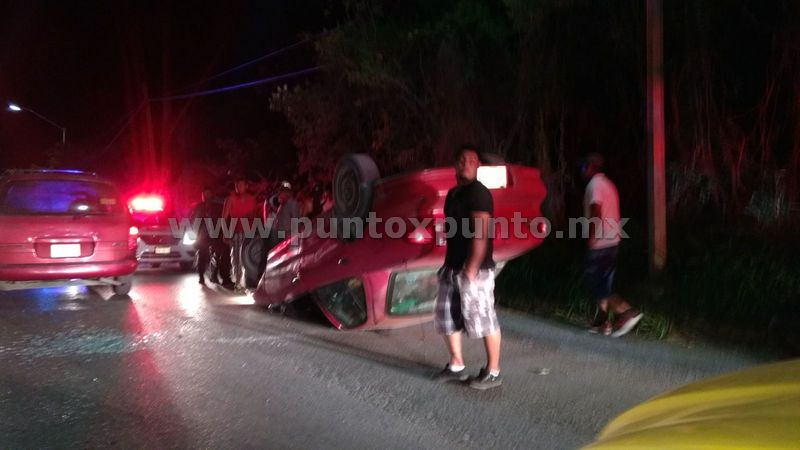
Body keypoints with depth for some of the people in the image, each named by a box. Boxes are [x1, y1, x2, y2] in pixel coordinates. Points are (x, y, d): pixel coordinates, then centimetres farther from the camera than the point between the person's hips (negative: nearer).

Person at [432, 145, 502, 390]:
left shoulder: (478, 193, -13)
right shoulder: (453, 194, 15)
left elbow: (481, 234, -20)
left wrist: (471, 270, -23)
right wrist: (448, 265, 17)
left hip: (474, 269, -9)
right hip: (452, 268, 9)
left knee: (483, 320, -2)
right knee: (447, 317, 14)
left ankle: (493, 372, 9)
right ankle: (456, 366, 26)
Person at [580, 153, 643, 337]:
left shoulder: (594, 185, -12)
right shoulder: (608, 184, 16)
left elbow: (596, 213, -21)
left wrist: (590, 238, -17)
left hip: (600, 243, -9)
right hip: (613, 241, 9)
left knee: (594, 282, -5)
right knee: (604, 283, 12)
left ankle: (627, 312, -15)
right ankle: (601, 322, 16)